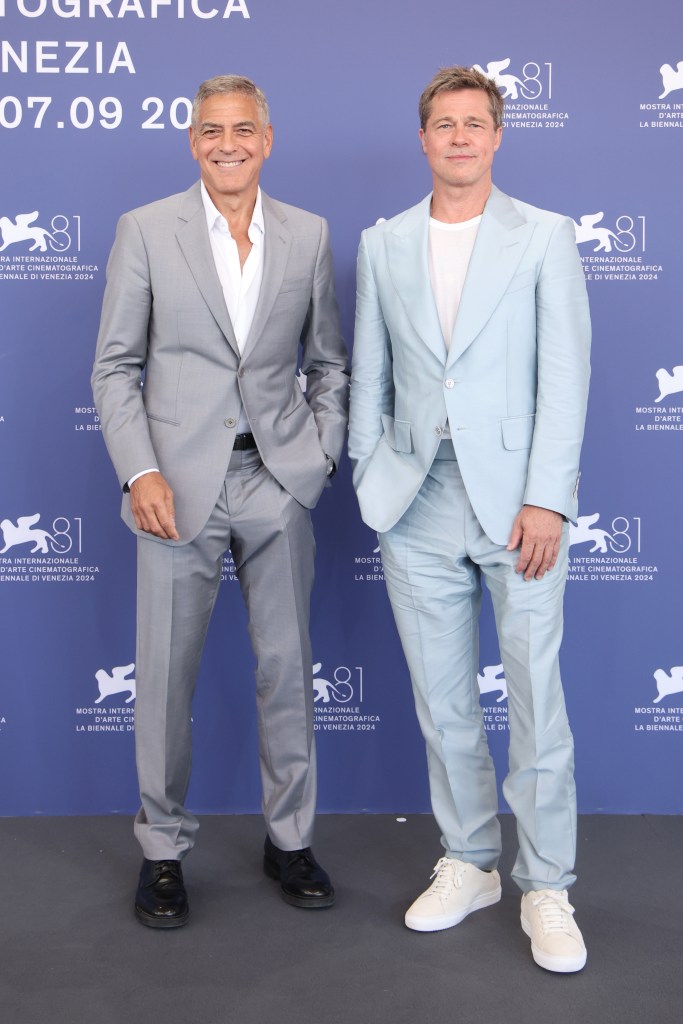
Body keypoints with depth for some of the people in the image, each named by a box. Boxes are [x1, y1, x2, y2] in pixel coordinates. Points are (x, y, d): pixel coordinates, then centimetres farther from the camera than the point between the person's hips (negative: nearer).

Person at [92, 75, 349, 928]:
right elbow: (114, 367, 0)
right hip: (180, 482, -1)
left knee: (287, 666, 8)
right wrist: (139, 473, -10)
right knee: (165, 672, 5)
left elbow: (328, 361, 13)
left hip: (279, 480, 2)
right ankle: (163, 849, 22)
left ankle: (289, 838, 26)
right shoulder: (145, 230, 2)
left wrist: (322, 453, 0)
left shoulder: (308, 235, 8)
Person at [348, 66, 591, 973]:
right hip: (418, 503, 3)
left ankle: (545, 888, 16)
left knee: (538, 707, 0)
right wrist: (370, 482, 6)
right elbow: (369, 377, 14)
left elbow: (565, 374, -4)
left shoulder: (545, 237, 3)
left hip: (515, 502, -3)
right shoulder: (383, 245, 12)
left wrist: (547, 499, -11)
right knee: (443, 706, 10)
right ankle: (468, 863, 27)